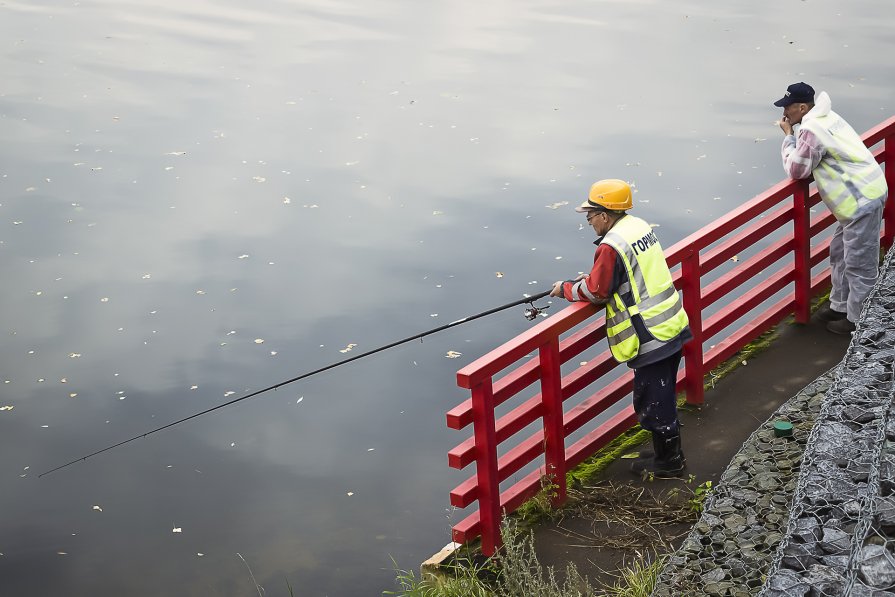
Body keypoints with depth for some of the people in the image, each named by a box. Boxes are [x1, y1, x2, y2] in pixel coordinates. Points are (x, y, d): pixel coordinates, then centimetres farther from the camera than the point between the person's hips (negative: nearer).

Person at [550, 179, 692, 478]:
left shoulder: (612, 246, -21)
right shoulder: (639, 226, 8)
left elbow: (596, 292, -13)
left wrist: (566, 288, 4)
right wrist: (591, 277, 15)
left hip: (650, 336, -10)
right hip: (671, 326, 10)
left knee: (652, 400, 4)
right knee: (662, 394, 20)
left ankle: (668, 462, 15)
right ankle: (668, 454, 31)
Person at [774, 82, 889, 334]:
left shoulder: (812, 130, -19)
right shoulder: (826, 117, 12)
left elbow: (796, 170, -11)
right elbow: (814, 162, 19)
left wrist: (788, 136, -3)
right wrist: (793, 135, 4)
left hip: (861, 200, -11)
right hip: (863, 193, 11)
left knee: (859, 264, -1)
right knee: (840, 254, 22)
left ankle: (858, 320, 7)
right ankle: (840, 306, 34)